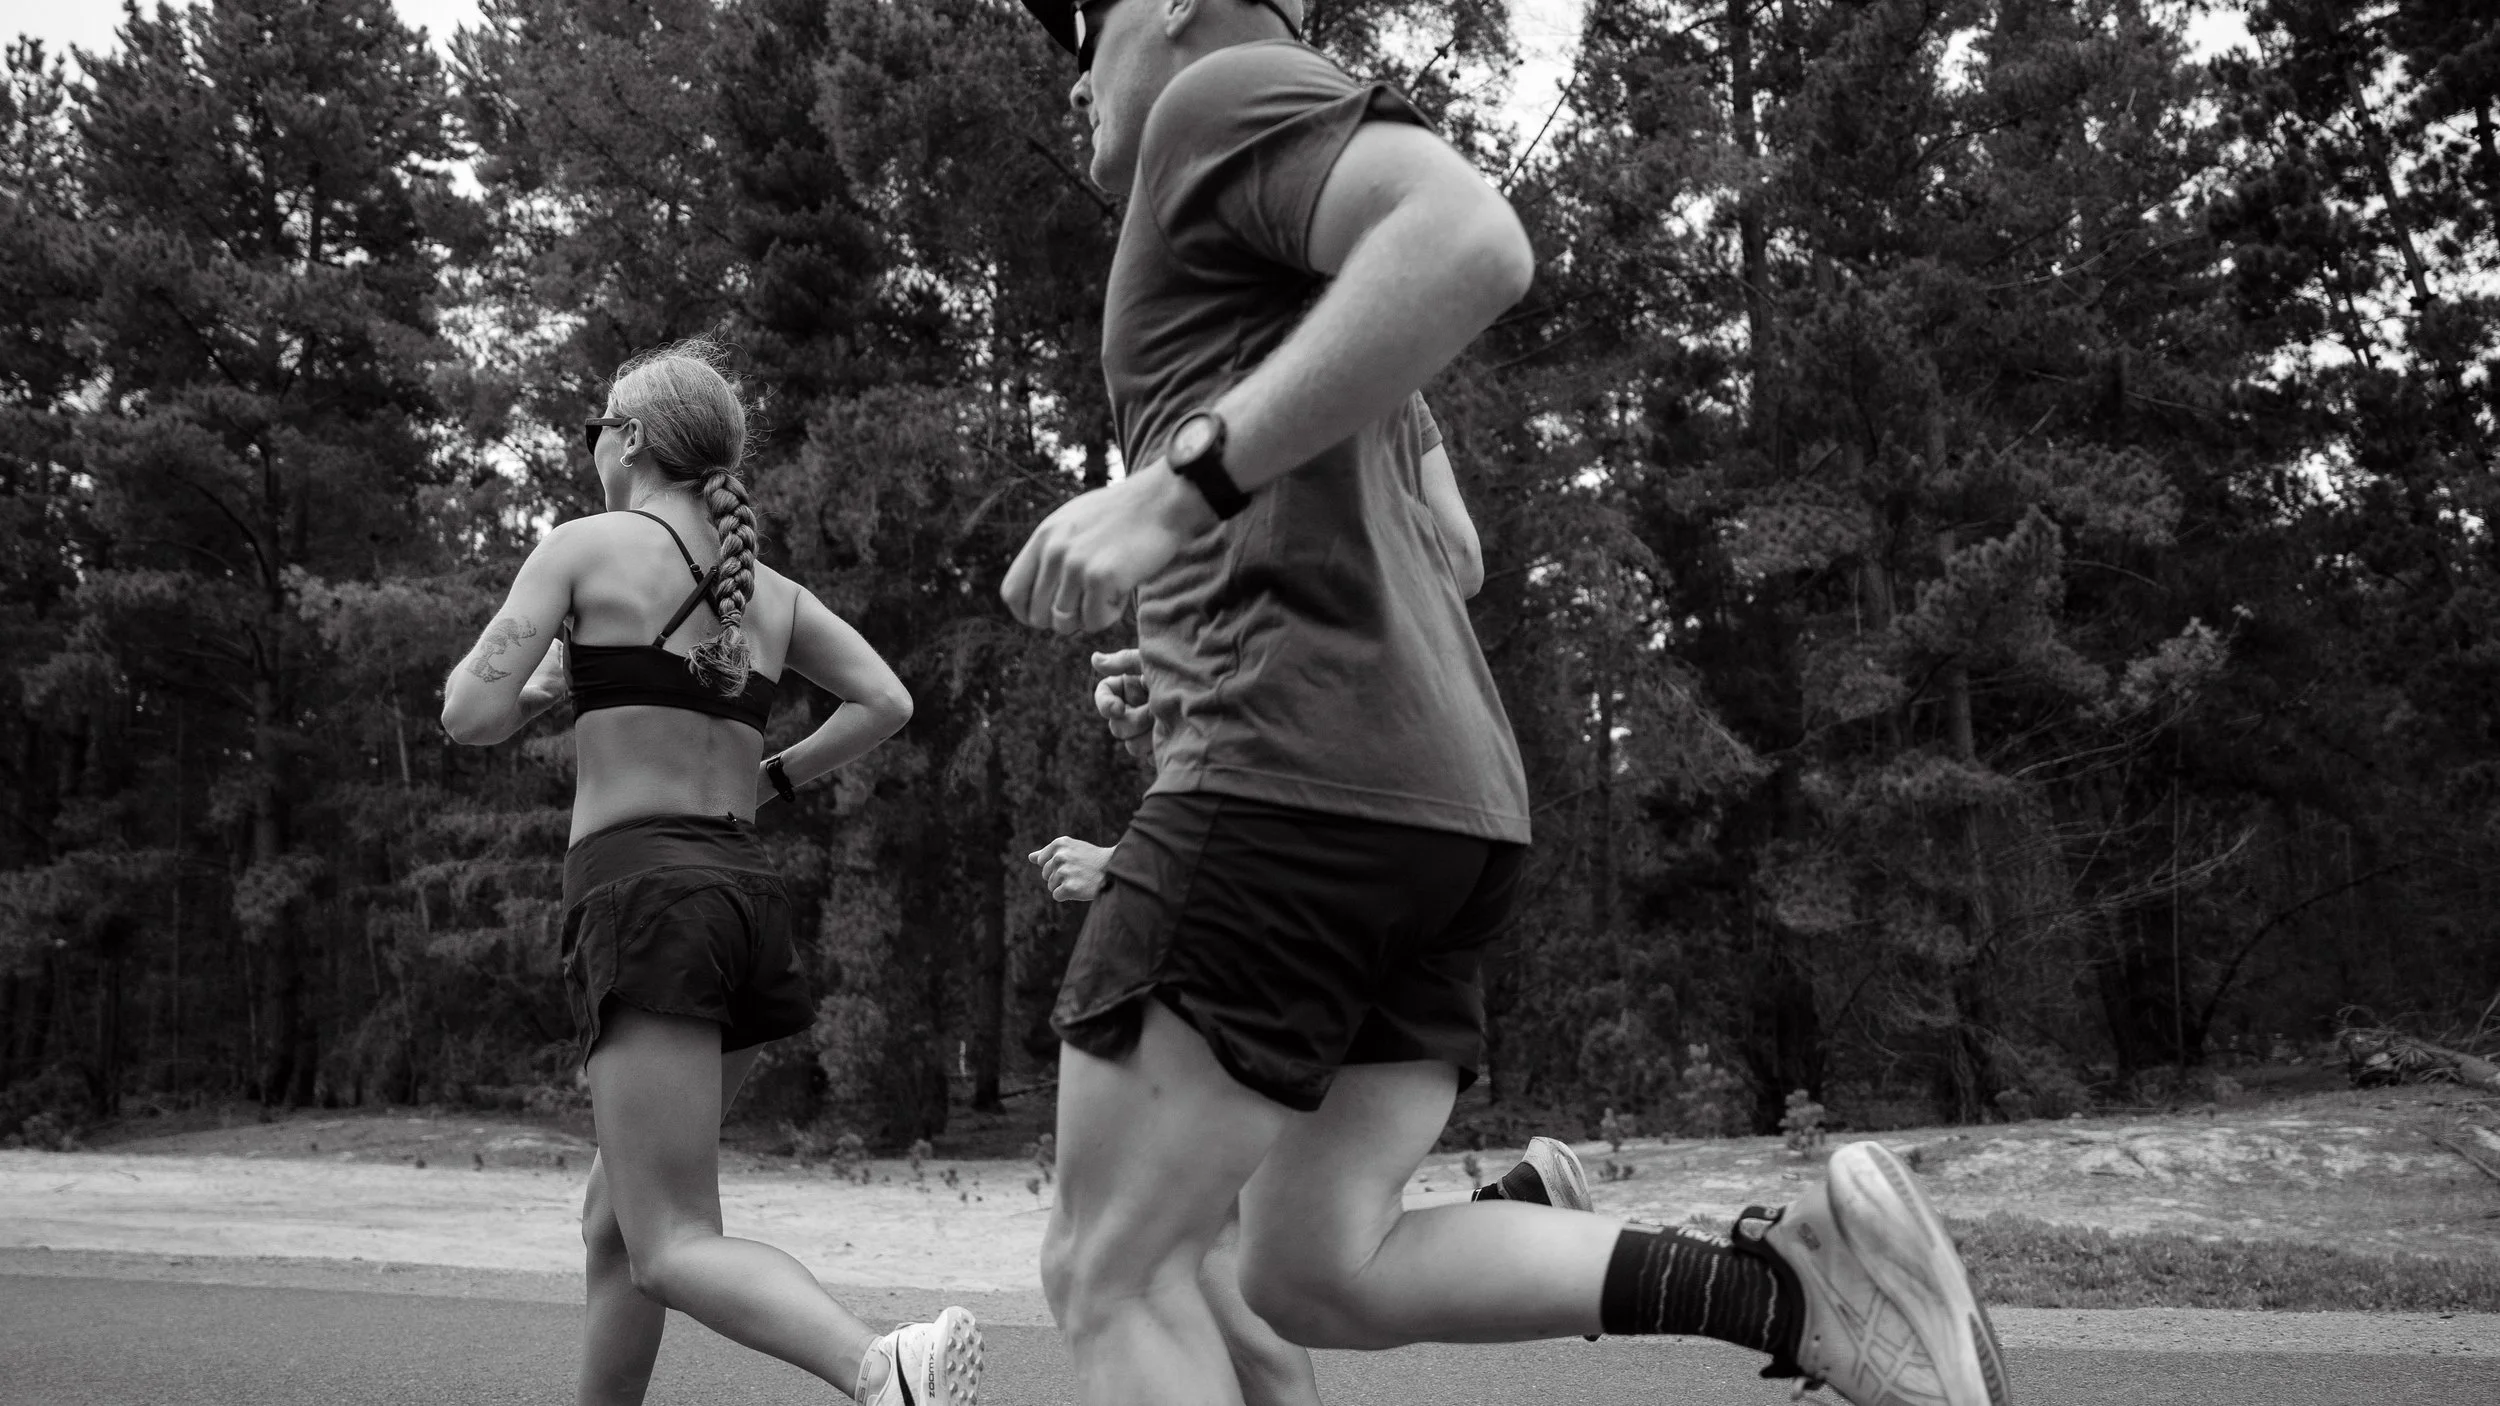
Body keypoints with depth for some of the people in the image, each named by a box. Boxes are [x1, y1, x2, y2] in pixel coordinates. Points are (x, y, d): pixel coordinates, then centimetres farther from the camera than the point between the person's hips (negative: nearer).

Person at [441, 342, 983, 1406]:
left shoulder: (587, 544, 1)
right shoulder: (769, 589, 16)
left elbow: (470, 717, -5)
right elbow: (886, 704, 9)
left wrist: (540, 678, 15)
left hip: (642, 890, -7)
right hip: (749, 893, 7)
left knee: (672, 1246, -13)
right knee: (612, 1220, 20)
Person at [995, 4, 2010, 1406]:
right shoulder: (1310, 279, 30)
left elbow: (1475, 239, -20)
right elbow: (1445, 553, 32)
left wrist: (1180, 484, -24)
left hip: (1296, 771, -10)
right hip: (1440, 796, 10)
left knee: (1112, 1277, -2)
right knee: (1317, 1276, 9)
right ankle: (1786, 1277, -2)